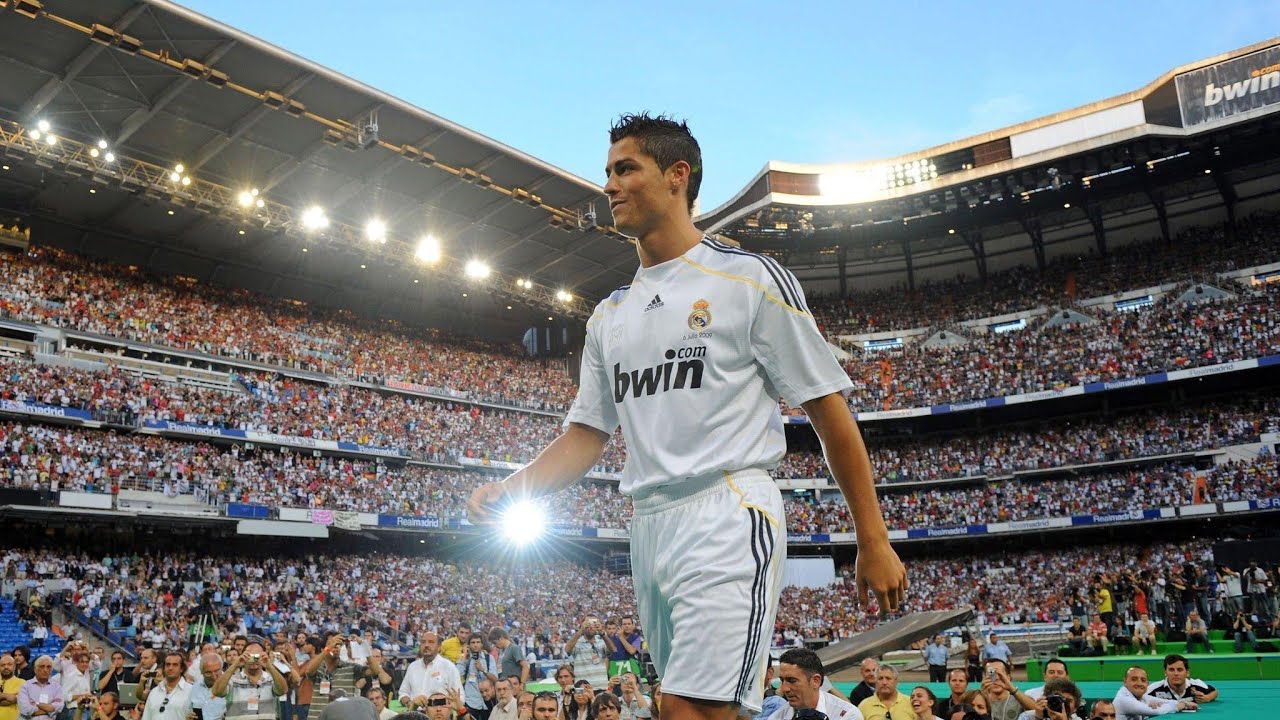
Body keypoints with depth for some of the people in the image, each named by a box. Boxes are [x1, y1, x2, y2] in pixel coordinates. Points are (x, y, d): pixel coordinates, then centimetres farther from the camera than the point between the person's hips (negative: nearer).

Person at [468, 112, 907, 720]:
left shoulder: (749, 278, -1)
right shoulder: (609, 315, 18)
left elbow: (828, 409, -1)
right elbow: (587, 434, 16)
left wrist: (873, 543, -2)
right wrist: (515, 488, -3)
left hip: (728, 515, -6)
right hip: (649, 528, 7)